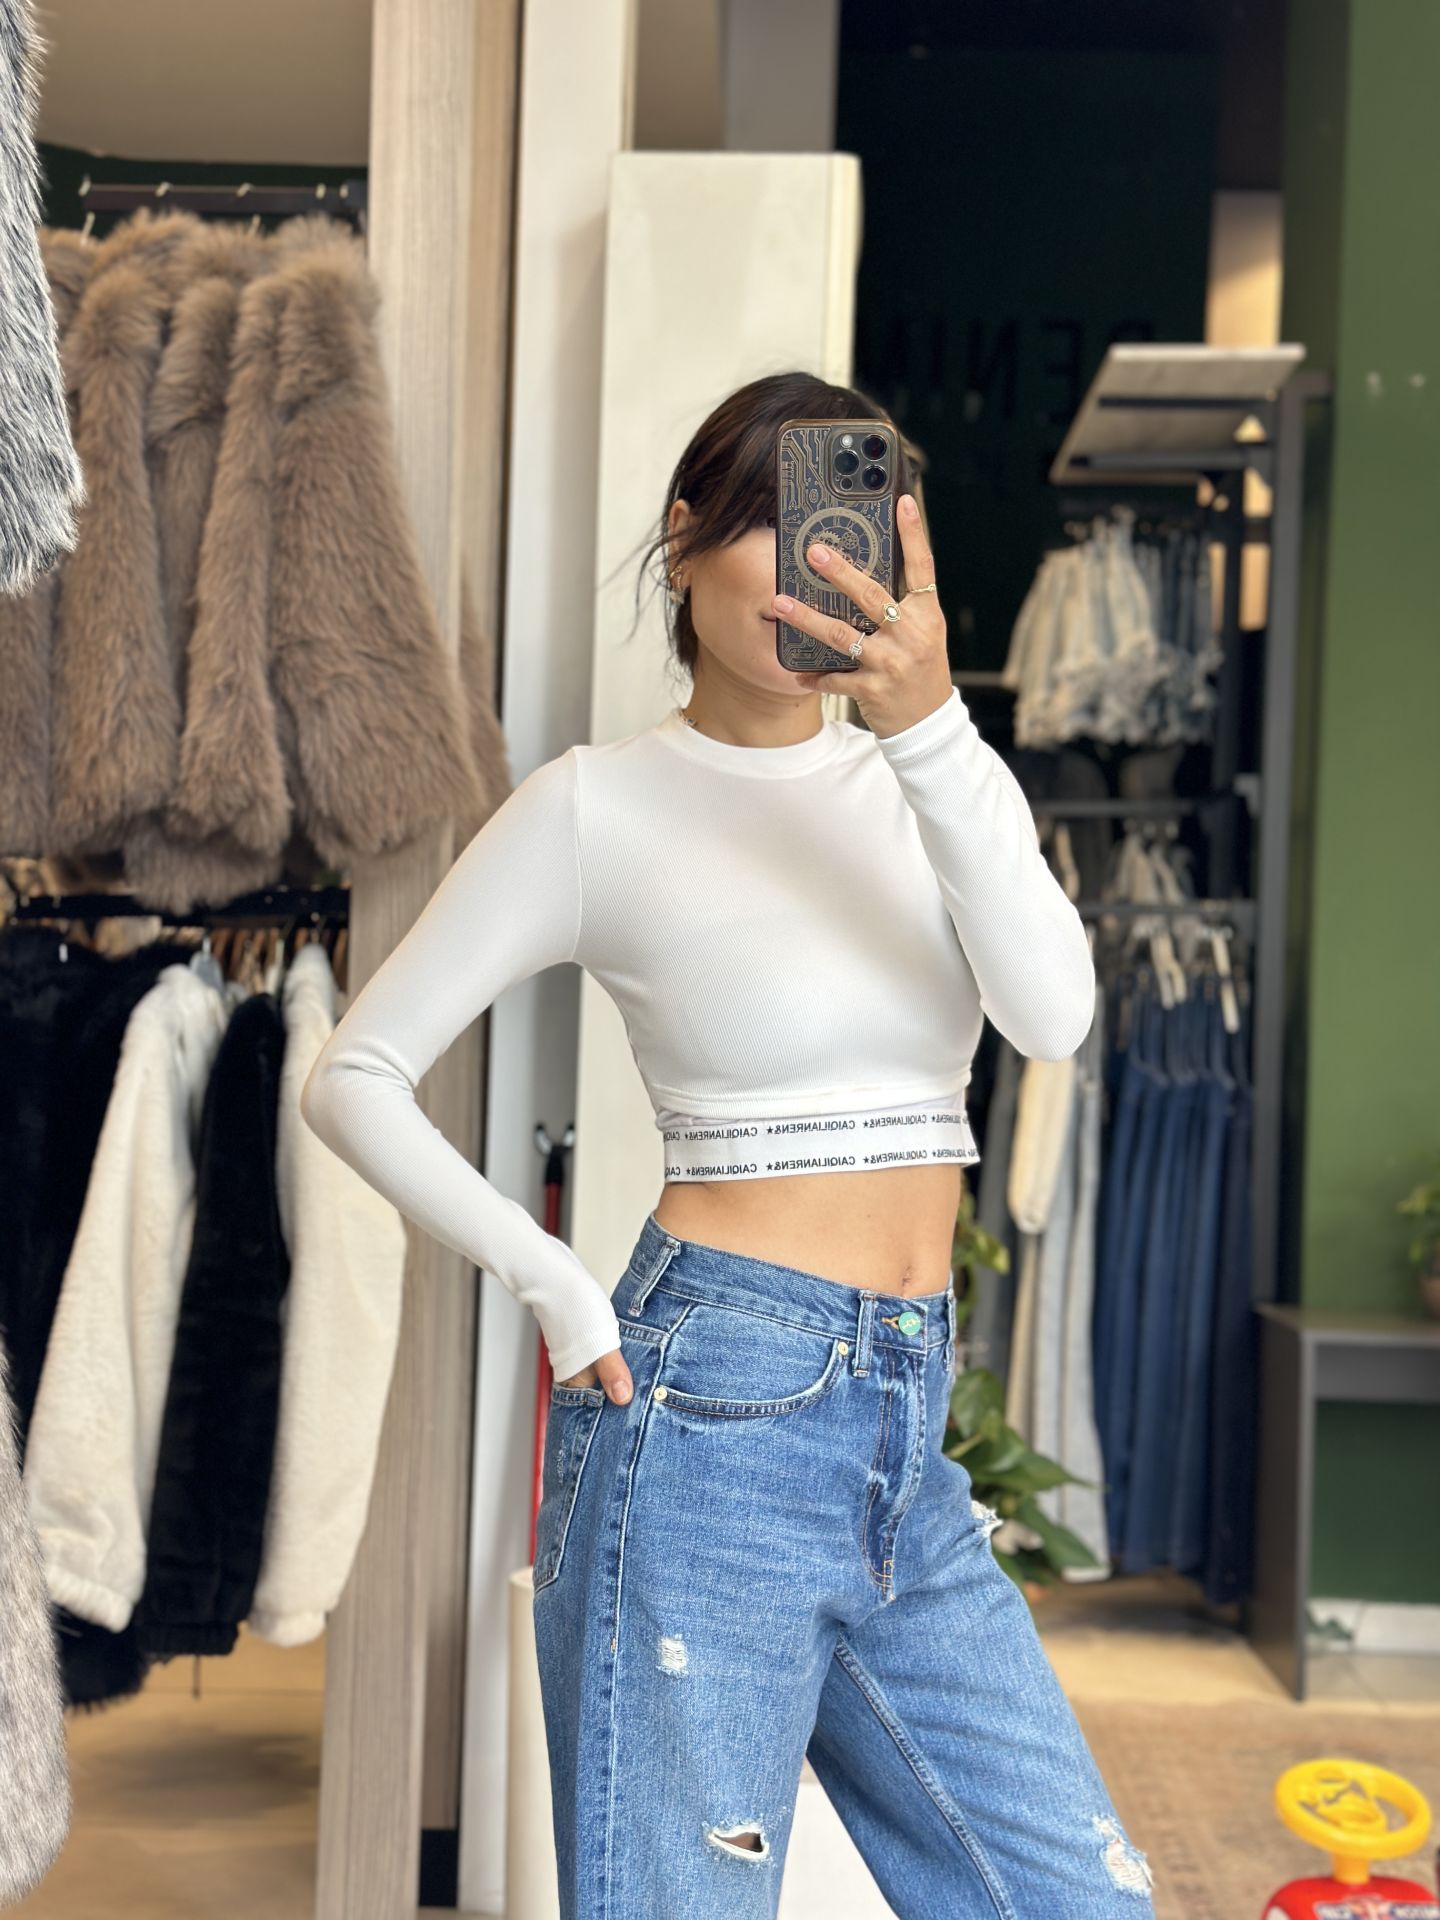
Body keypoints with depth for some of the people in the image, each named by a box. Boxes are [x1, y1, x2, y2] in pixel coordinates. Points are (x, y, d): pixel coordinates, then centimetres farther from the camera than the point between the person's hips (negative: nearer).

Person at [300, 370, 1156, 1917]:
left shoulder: (928, 774, 10)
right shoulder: (600, 806, -2)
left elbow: (1051, 1013, -9)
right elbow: (353, 1081, 0)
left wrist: (928, 725, -21)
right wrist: (558, 1293, -7)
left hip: (903, 1442, 5)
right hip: (713, 1419, -5)